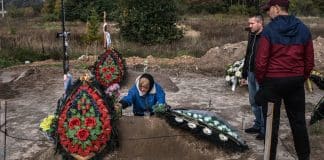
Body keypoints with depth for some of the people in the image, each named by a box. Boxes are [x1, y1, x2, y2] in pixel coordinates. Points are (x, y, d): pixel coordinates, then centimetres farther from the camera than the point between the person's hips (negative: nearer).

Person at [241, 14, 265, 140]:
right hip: (251, 74, 8)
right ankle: (258, 125, 27)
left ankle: (265, 129, 9)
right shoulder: (252, 37, 13)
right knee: (253, 101, 14)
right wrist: (244, 75, 19)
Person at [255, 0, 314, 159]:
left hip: (273, 81, -4)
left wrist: (260, 81, 1)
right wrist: (301, 79, 17)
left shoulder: (269, 29, -11)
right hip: (296, 81, 4)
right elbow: (309, 61, 7)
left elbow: (261, 61, -13)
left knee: (272, 122, 5)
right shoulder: (303, 29, 4)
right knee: (298, 121, 14)